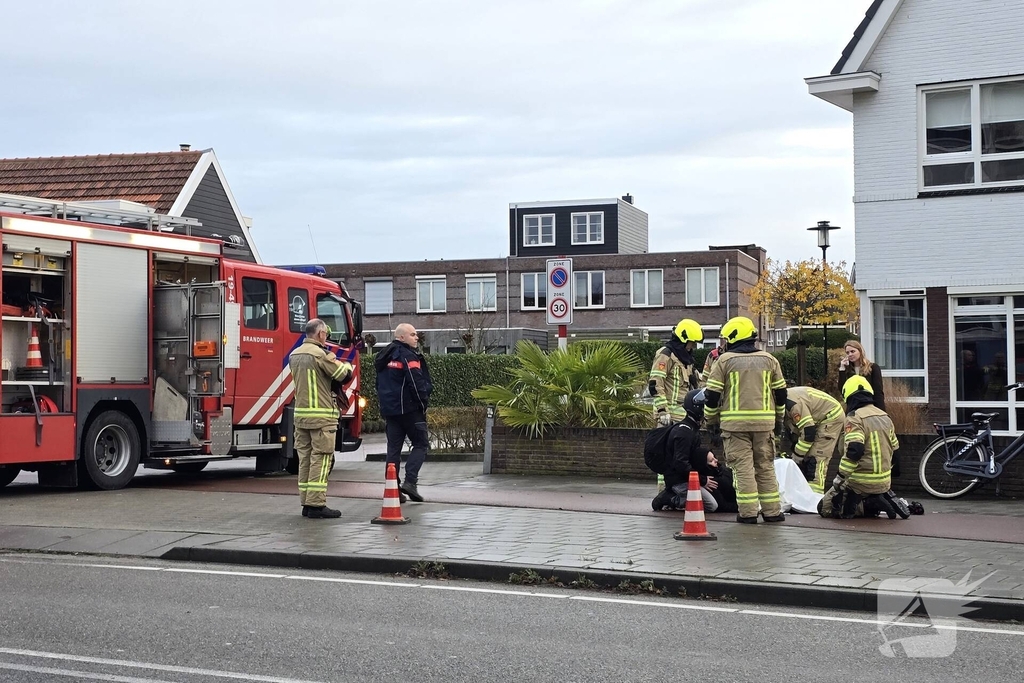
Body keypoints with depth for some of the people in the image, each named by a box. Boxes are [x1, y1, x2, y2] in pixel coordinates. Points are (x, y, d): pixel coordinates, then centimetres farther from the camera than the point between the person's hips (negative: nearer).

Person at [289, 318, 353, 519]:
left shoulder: (295, 355, 13)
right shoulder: (319, 354, -13)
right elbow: (343, 375, -7)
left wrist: (328, 359, 20)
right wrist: (346, 365, 14)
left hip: (300, 414, 8)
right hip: (321, 415, -8)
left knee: (305, 458, 10)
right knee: (321, 459, -5)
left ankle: (306, 503, 14)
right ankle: (316, 505, -7)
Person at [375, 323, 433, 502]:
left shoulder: (384, 357, 16)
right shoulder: (408, 356, -13)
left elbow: (380, 384, 23)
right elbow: (417, 383, -19)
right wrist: (423, 404, -8)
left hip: (389, 409, 8)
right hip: (409, 408, -8)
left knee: (393, 448, 9)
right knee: (421, 444, 0)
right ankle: (410, 481, -12)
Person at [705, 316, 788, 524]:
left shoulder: (724, 361, -1)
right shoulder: (769, 360, 9)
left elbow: (712, 394, -2)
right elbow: (781, 393, 13)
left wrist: (712, 420, 11)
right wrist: (778, 419, 23)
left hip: (735, 422, -3)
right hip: (764, 422, 3)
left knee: (743, 467, -1)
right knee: (766, 467, 11)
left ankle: (748, 512, -3)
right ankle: (772, 511, 11)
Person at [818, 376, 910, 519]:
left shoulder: (854, 418, -15)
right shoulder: (885, 417, 11)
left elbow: (854, 451, -27)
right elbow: (894, 449, 19)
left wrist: (840, 478, -22)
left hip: (861, 483, -8)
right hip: (884, 482, 8)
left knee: (825, 509, 3)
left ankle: (869, 505, -10)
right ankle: (887, 499, 4)